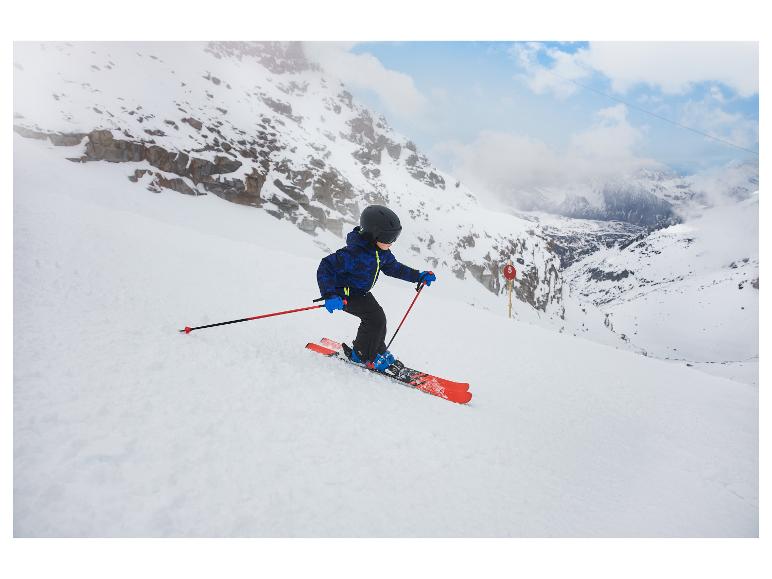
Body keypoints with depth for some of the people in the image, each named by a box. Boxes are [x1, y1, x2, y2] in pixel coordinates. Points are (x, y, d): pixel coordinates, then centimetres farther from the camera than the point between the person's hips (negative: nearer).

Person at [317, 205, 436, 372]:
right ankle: (362, 355, -1)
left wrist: (419, 276, 8)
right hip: (345, 293, -8)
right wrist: (330, 295, -46)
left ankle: (379, 351, 30)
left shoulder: (382, 252, -7)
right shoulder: (355, 253, -35)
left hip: (361, 292, 8)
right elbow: (326, 267, -34)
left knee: (377, 317, 8)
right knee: (375, 317, -19)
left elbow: (393, 267, 12)